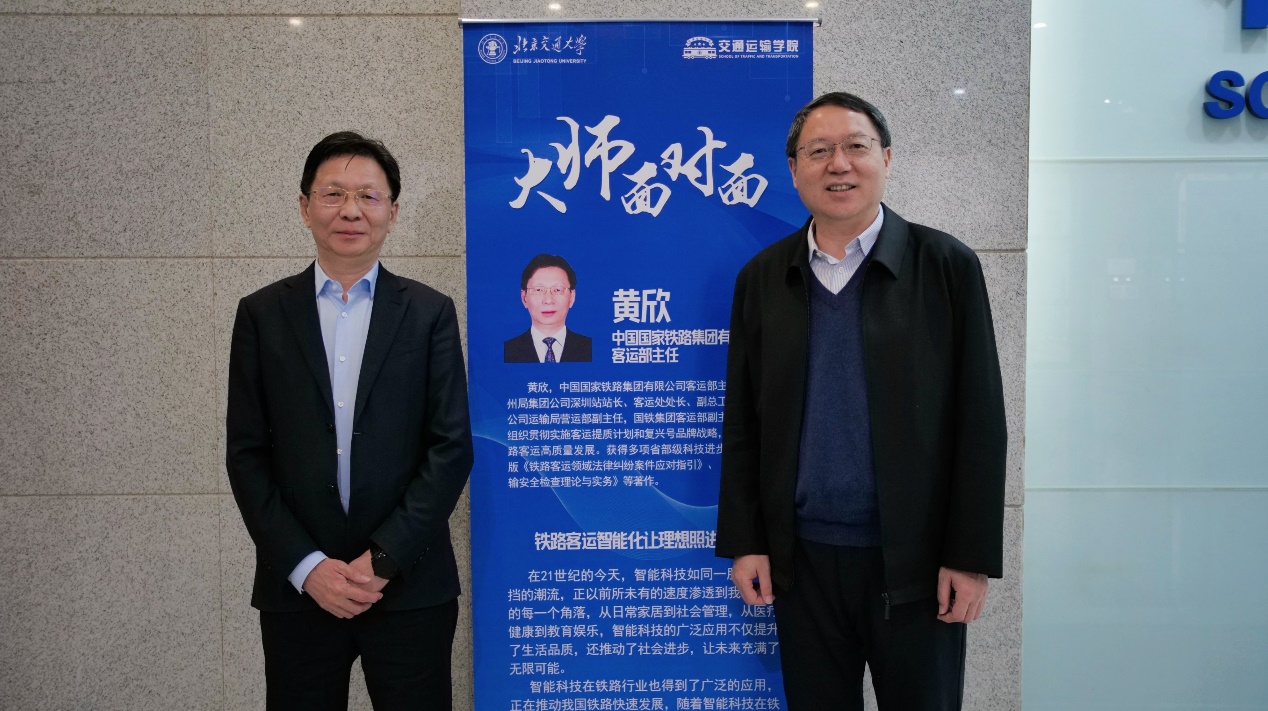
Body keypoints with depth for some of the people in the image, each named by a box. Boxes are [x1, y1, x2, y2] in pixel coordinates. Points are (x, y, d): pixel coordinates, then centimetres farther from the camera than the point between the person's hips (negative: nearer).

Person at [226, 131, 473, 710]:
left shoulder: (430, 313, 1)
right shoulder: (262, 314, 5)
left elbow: (452, 446, -3)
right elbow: (246, 454, 2)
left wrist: (385, 557, -10)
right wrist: (305, 565, -8)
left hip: (410, 587, -1)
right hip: (296, 589, 1)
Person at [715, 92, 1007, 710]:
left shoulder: (947, 266, -3)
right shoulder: (761, 278, 4)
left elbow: (979, 421, -5)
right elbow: (742, 422, 6)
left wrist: (971, 558, -8)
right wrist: (743, 543, 3)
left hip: (915, 562, -2)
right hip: (800, 560, 2)